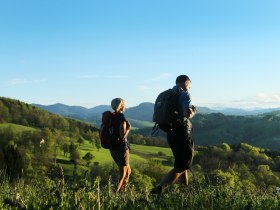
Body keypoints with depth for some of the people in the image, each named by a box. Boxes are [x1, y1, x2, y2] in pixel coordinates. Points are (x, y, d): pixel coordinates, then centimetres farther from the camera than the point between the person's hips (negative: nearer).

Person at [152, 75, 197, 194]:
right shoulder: (184, 94, -9)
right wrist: (193, 111, -3)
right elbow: (188, 113, -25)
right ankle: (157, 190, -13)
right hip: (182, 133, -8)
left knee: (182, 163, 23)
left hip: (170, 133, 8)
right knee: (181, 167, -3)